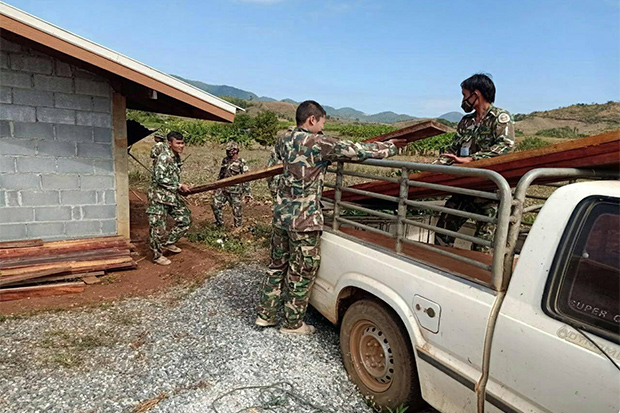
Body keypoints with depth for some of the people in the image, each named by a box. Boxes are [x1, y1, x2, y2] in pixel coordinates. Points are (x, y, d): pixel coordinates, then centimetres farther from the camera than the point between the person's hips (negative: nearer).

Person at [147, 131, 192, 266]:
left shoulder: (176, 157, 10)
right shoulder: (164, 157, -18)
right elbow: (159, 178, -23)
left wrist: (181, 187, 12)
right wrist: (179, 186, -19)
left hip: (173, 196, 9)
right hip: (159, 198, -9)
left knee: (185, 219, 10)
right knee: (158, 227, 0)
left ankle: (169, 243, 25)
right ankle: (157, 255, 14)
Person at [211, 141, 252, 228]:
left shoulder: (241, 163, -10)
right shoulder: (225, 161, 10)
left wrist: (247, 193, -12)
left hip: (235, 191, -6)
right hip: (222, 189, 6)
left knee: (237, 209, 2)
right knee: (215, 205, 5)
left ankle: (238, 227, 19)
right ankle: (219, 223, 24)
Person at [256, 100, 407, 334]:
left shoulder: (283, 141, 7)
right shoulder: (317, 143, -15)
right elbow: (355, 150, -13)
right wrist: (390, 147, 1)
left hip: (281, 215, 8)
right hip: (304, 220, -8)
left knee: (277, 266, 19)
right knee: (301, 272, 7)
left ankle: (265, 315, 29)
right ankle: (293, 324, 21)